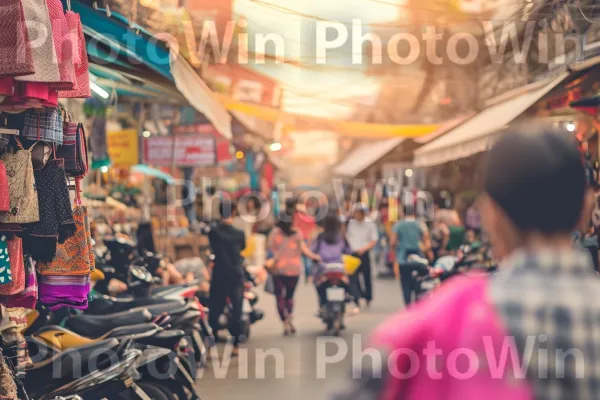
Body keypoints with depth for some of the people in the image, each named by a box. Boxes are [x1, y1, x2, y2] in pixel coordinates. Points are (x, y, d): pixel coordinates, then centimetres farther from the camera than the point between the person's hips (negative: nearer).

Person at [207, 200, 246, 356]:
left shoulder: (213, 232, -4)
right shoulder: (239, 234, -7)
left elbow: (213, 251, 8)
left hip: (218, 276, 1)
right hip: (236, 276, -1)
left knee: (214, 311, 6)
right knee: (237, 311, 6)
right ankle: (235, 345, 6)